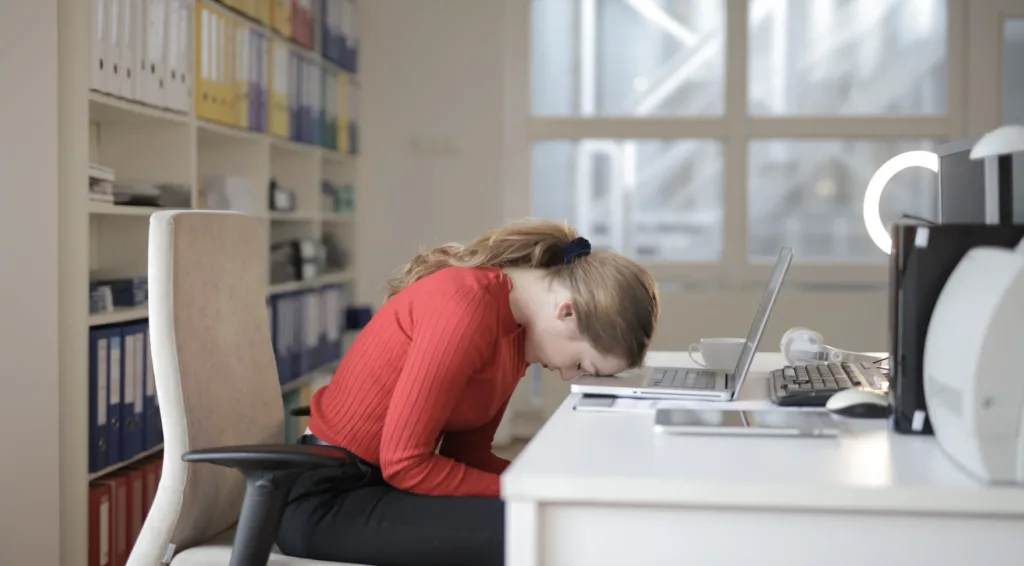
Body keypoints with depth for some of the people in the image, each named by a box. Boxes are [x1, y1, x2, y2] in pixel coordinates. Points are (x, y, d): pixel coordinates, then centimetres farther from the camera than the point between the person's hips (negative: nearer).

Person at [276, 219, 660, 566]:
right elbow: (405, 463, -24)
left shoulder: (519, 323, 4)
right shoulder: (467, 307, -25)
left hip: (387, 480, 9)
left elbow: (466, 451, 6)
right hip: (329, 499, -9)